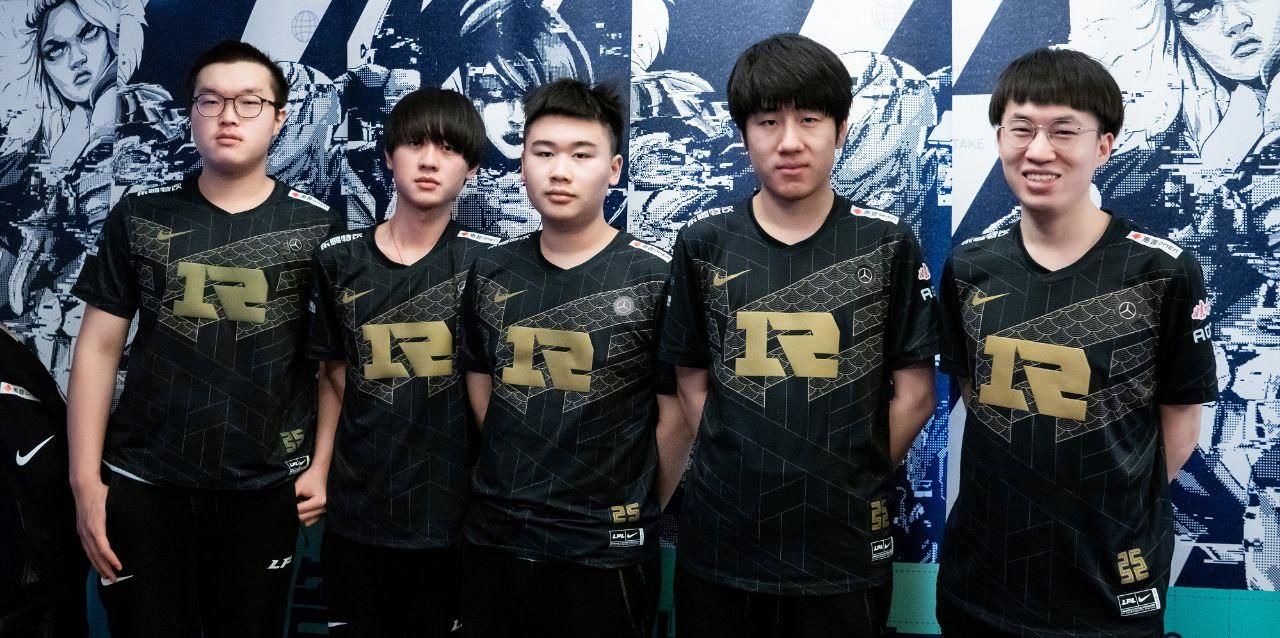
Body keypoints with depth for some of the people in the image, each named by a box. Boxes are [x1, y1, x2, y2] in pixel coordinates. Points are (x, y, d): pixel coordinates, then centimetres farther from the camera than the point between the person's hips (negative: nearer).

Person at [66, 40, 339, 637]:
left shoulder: (315, 225, -2)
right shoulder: (139, 216, 1)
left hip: (267, 486, -1)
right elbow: (98, 347, 2)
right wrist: (86, 479, -2)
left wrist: (323, 464, -5)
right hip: (142, 481, 1)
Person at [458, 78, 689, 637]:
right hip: (492, 537, 4)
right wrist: (514, 487, 11)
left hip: (606, 552, -4)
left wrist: (638, 514, 1)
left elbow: (676, 416, -6)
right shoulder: (491, 271, 3)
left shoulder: (655, 278, -10)